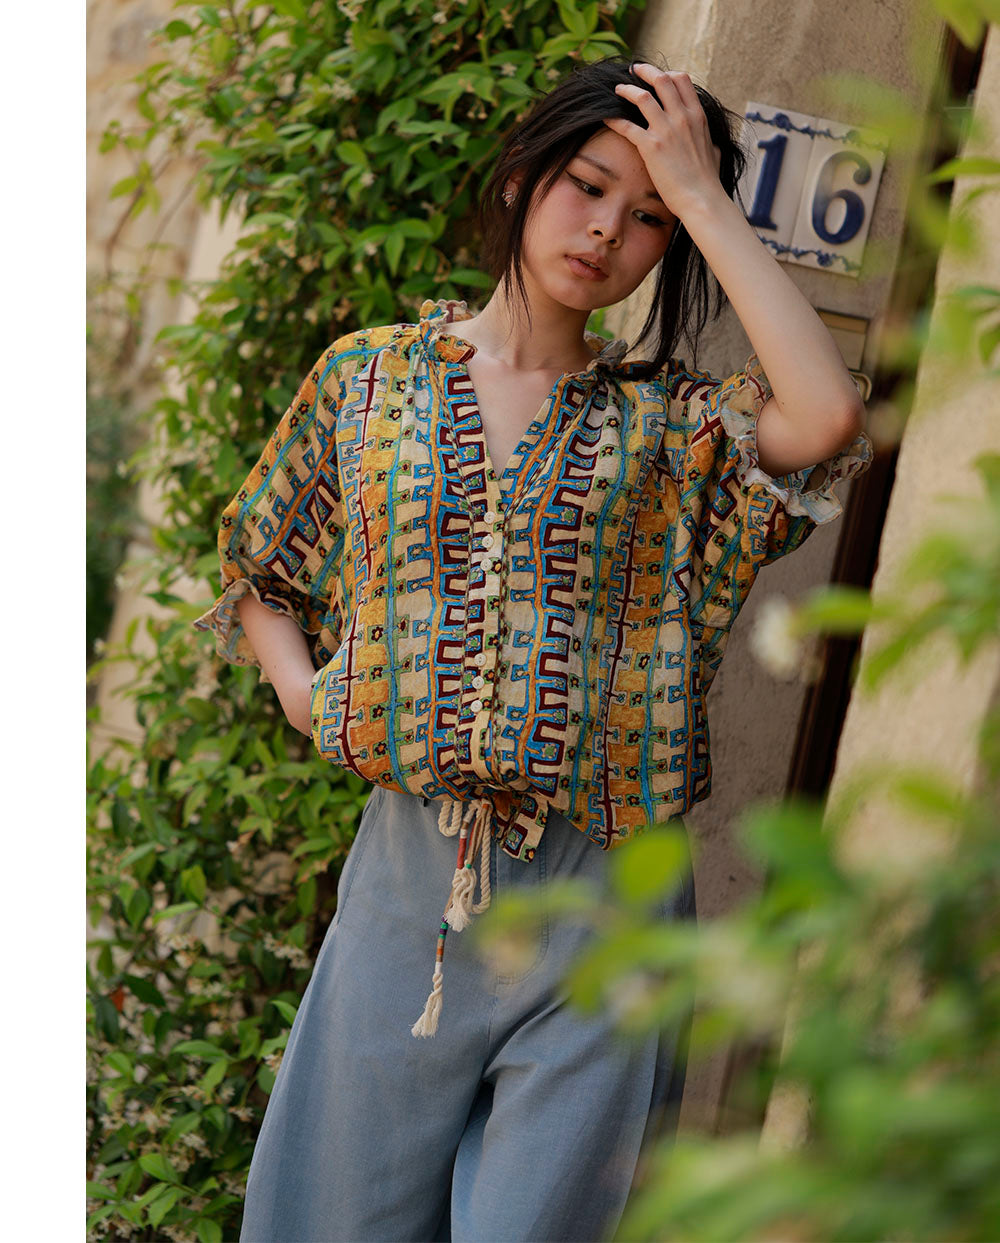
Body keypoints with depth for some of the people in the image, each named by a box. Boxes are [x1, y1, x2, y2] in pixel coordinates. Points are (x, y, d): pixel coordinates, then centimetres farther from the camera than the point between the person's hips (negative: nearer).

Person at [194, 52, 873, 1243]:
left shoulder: (671, 424, 2)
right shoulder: (369, 375, 8)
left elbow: (828, 416, -20)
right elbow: (257, 568, 21)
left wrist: (703, 196, -12)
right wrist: (298, 682, 1)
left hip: (600, 904, -1)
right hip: (408, 872, 2)